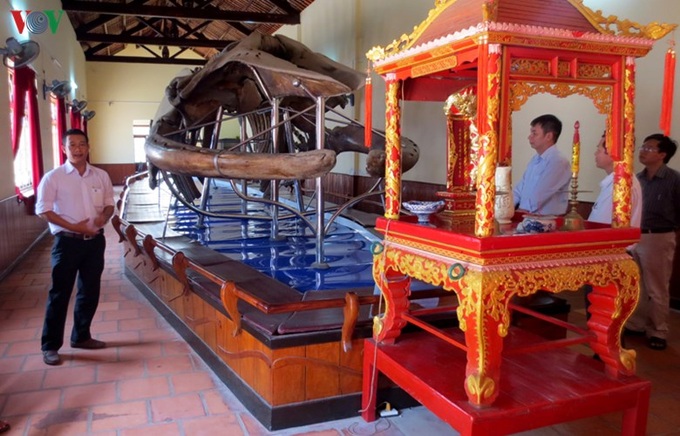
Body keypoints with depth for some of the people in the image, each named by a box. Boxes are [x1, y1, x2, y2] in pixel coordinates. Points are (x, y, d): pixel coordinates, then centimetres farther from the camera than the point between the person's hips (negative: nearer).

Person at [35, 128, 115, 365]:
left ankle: (81, 337, 29)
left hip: (95, 240, 4)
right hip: (67, 241, -4)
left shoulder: (101, 176, 6)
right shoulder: (53, 177, -7)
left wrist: (104, 217, -10)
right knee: (60, 294, 1)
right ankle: (50, 346, 11)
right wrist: (73, 227, -17)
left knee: (90, 292, 13)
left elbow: (109, 203, 13)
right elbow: (43, 210, -9)